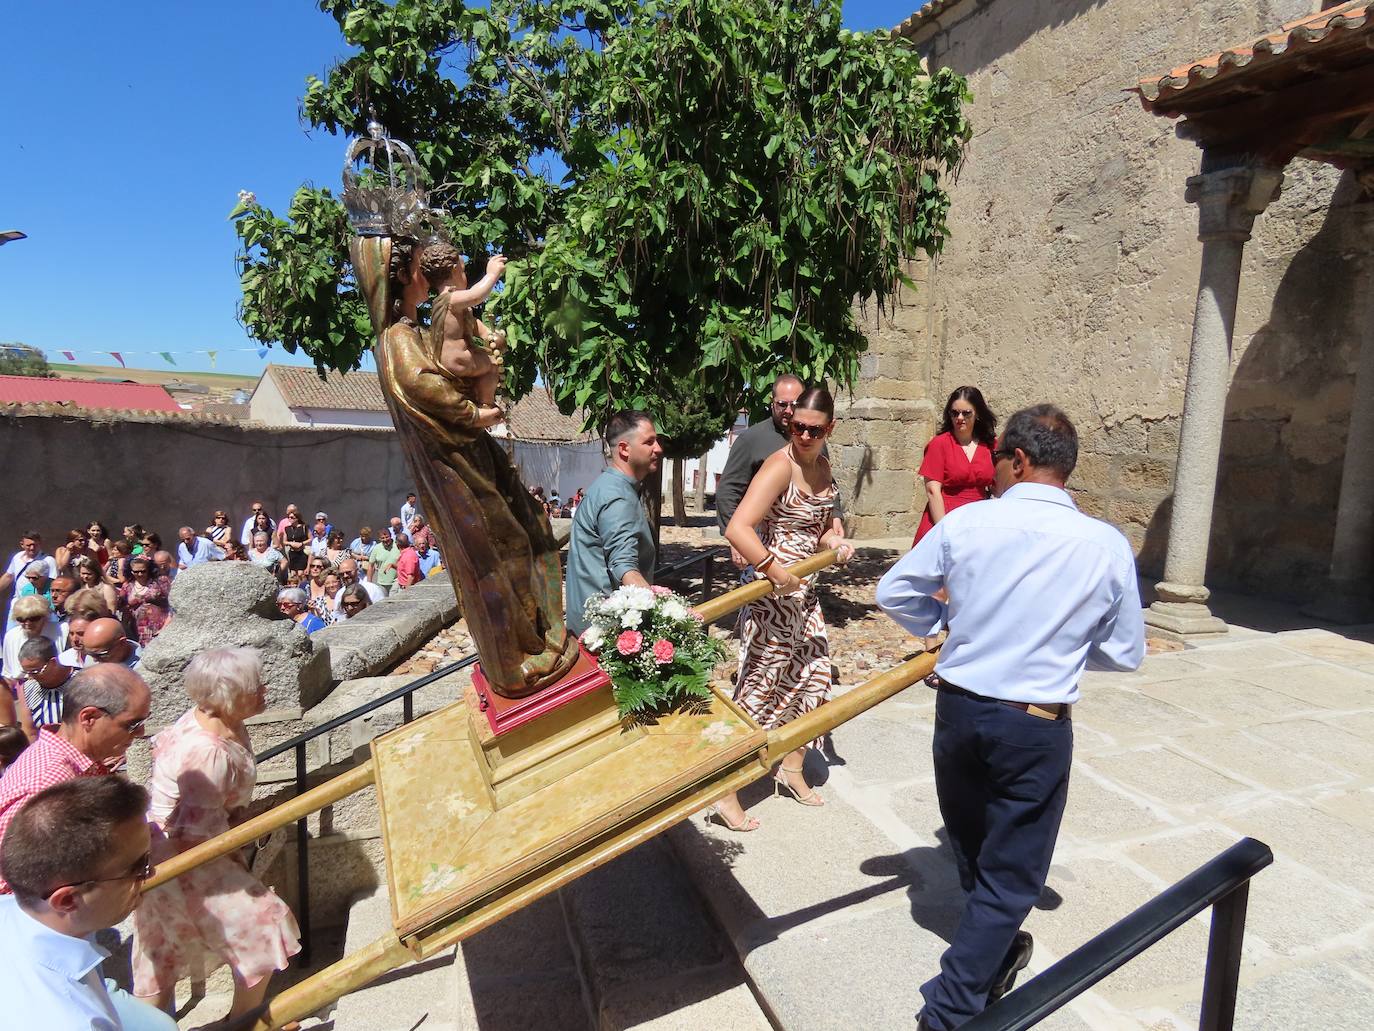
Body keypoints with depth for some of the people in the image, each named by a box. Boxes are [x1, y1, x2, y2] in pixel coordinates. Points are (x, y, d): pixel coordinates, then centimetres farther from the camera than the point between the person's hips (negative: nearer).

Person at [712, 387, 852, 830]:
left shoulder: (823, 467, 8)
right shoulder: (780, 465, -18)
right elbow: (737, 529, -29)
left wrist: (835, 544, -1)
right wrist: (777, 572, -28)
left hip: (805, 592, 9)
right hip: (772, 593, -9)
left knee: (814, 676, 17)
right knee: (760, 687, -2)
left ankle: (792, 769, 36)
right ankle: (724, 791, 10)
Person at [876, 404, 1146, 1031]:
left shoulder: (965, 523, -9)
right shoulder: (1108, 546, -9)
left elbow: (894, 594, -1)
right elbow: (1126, 654, 1)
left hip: (959, 708, 2)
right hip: (1037, 726, -2)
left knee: (970, 844, 27)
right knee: (1011, 870, 15)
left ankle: (995, 951, 51)